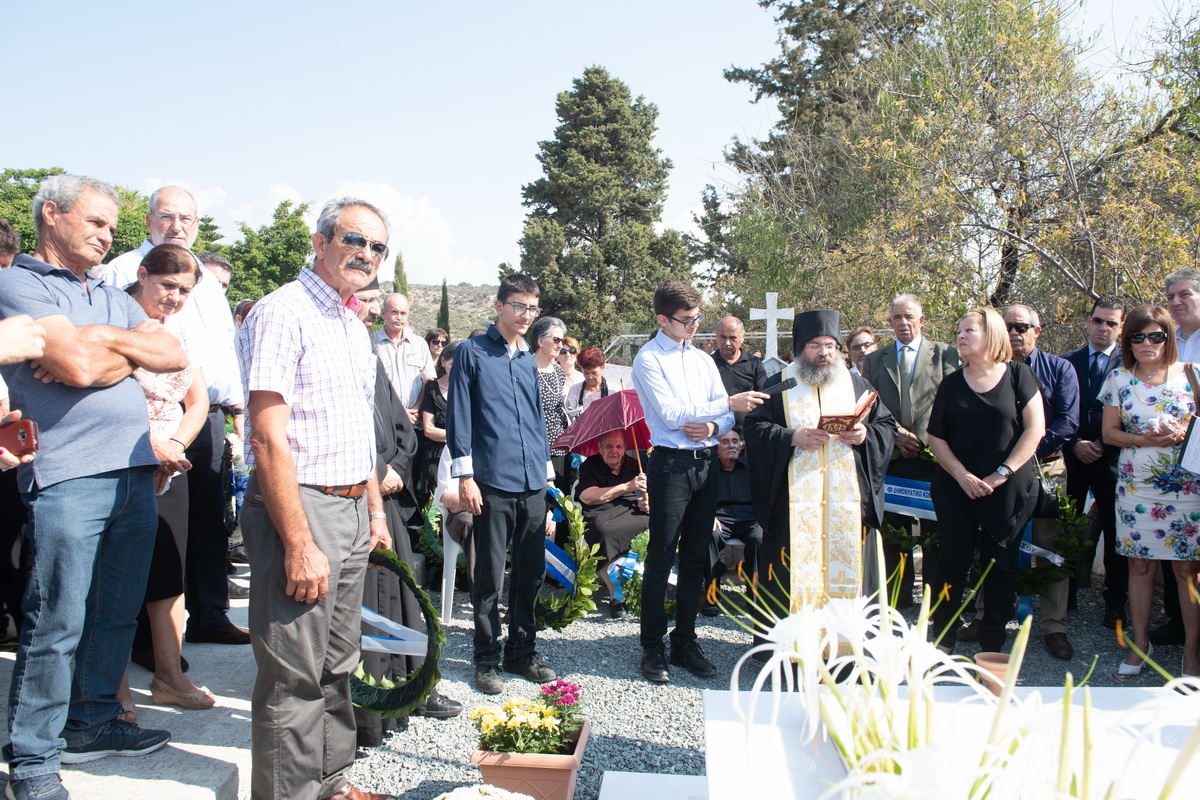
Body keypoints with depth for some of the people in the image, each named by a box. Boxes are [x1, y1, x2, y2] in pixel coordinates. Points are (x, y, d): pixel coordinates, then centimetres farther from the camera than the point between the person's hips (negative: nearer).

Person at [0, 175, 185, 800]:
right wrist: (134, 347, 1)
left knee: (117, 612, 13)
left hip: (136, 470, 7)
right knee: (57, 623, -3)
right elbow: (78, 365, -16)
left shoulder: (114, 298, 21)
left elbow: (174, 355, 9)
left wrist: (109, 341, -5)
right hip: (68, 475, -7)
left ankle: (92, 724, 28)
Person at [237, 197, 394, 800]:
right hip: (299, 508, -9)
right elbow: (268, 439, -20)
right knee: (295, 677, -2)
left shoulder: (354, 325, 16)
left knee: (337, 665, 18)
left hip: (352, 510, 9)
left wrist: (375, 510, 18)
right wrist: (300, 543, -23)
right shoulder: (284, 312, -12)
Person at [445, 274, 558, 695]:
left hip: (533, 484, 6)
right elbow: (458, 416, -4)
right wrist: (465, 475, -9)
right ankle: (487, 659, 16)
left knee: (531, 571, 11)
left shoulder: (529, 359, 16)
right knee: (489, 576, 2)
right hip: (493, 484, -5)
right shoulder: (473, 352, -1)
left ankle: (522, 651, 25)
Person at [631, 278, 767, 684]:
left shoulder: (703, 359, 15)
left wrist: (712, 427, -10)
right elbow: (670, 414, -16)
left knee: (696, 558, 12)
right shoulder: (648, 359, -5)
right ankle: (652, 647, 12)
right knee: (661, 559, 0)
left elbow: (728, 415, 13)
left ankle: (685, 642, 24)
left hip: (706, 463, 6)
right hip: (671, 464, -6)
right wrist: (727, 403, -19)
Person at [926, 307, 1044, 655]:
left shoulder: (1017, 375, -1)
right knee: (953, 561, 4)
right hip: (956, 487, 2)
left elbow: (1035, 428, -7)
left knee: (1001, 565, 5)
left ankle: (992, 645, 17)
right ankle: (943, 640, 14)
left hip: (1008, 491, -2)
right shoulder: (952, 383, 6)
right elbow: (935, 435, 4)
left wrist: (1002, 474, -12)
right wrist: (962, 475, -9)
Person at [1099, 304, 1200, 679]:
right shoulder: (1119, 378, 4)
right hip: (1136, 486, 1)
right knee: (1140, 565, 8)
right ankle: (1140, 642, 21)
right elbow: (1109, 432, 5)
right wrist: (1144, 439, -13)